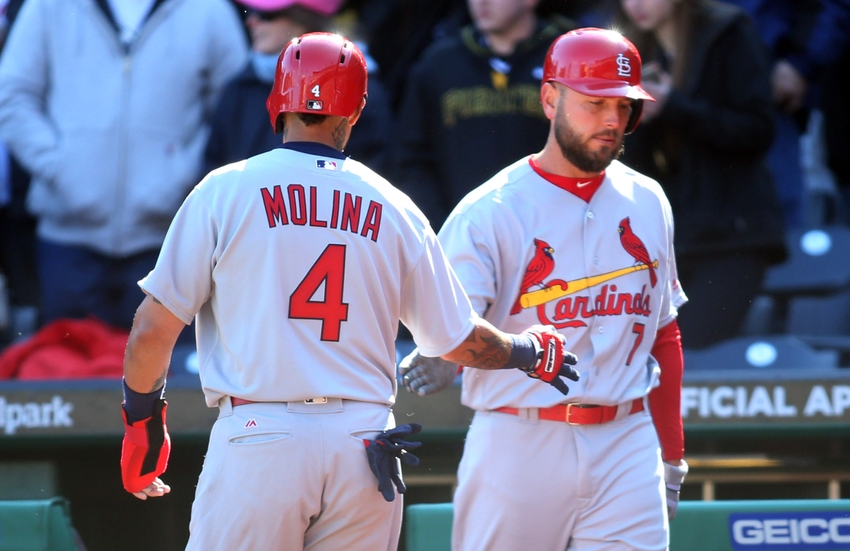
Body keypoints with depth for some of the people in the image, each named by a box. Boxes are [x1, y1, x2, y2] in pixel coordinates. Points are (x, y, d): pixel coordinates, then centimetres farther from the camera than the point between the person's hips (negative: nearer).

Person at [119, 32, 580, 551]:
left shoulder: (225, 191, 1)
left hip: (259, 437, -3)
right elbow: (459, 340, 13)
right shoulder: (394, 209, 8)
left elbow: (155, 328, -1)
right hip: (365, 441, 3)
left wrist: (142, 418, 15)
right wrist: (529, 352, 33)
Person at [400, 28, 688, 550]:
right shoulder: (488, 213, -5)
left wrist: (670, 457, 17)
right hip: (518, 444, -3)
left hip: (626, 448, 3)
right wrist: (439, 360, -39)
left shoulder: (647, 204, 11)